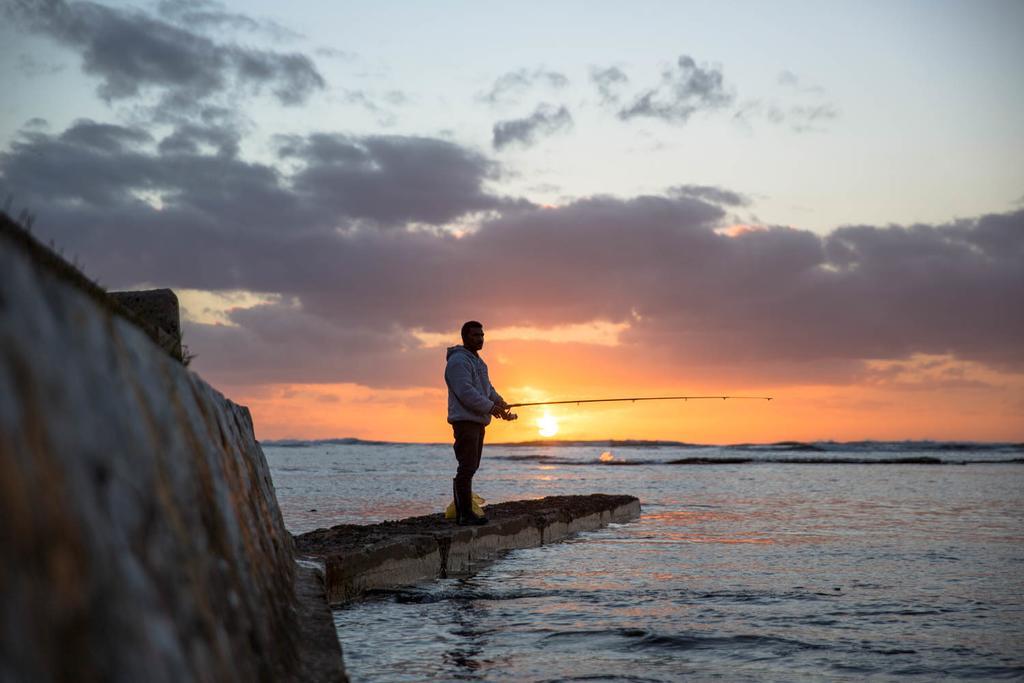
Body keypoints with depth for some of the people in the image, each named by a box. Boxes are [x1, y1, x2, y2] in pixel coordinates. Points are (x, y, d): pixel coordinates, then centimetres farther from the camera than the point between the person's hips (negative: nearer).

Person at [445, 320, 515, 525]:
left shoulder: (478, 361, 21)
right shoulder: (458, 361, -13)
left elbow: (487, 388, 20)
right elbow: (465, 392, -22)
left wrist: (501, 404, 2)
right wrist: (490, 407, -23)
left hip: (478, 421, 10)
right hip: (465, 421, -10)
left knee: (471, 467, 12)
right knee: (467, 467, -13)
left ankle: (465, 512, 17)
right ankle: (464, 514, -13)